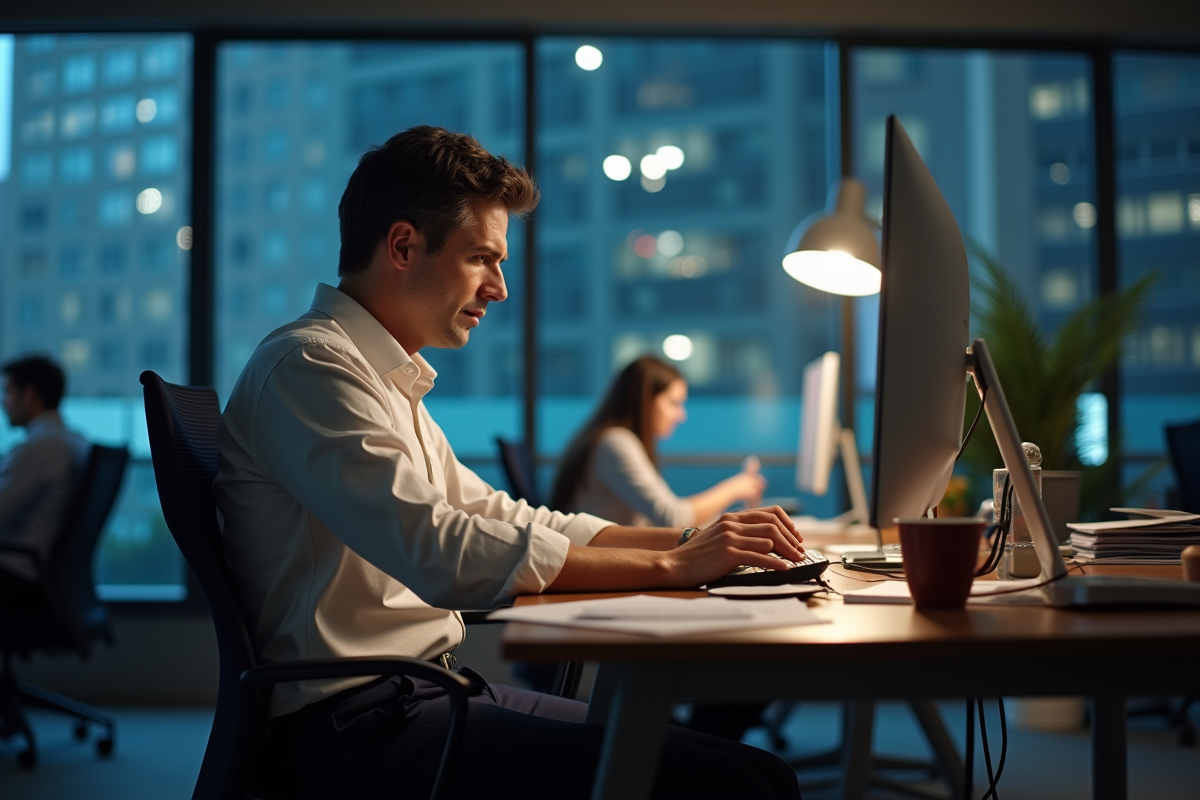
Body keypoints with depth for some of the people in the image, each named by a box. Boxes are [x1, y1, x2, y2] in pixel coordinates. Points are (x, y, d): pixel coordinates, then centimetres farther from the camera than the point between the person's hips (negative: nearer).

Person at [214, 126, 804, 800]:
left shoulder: (391, 385, 20)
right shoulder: (307, 366, -11)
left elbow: (508, 521, 20)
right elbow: (444, 555, -23)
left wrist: (698, 540, 7)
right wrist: (672, 564, -17)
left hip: (424, 696, 9)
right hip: (354, 725, -9)